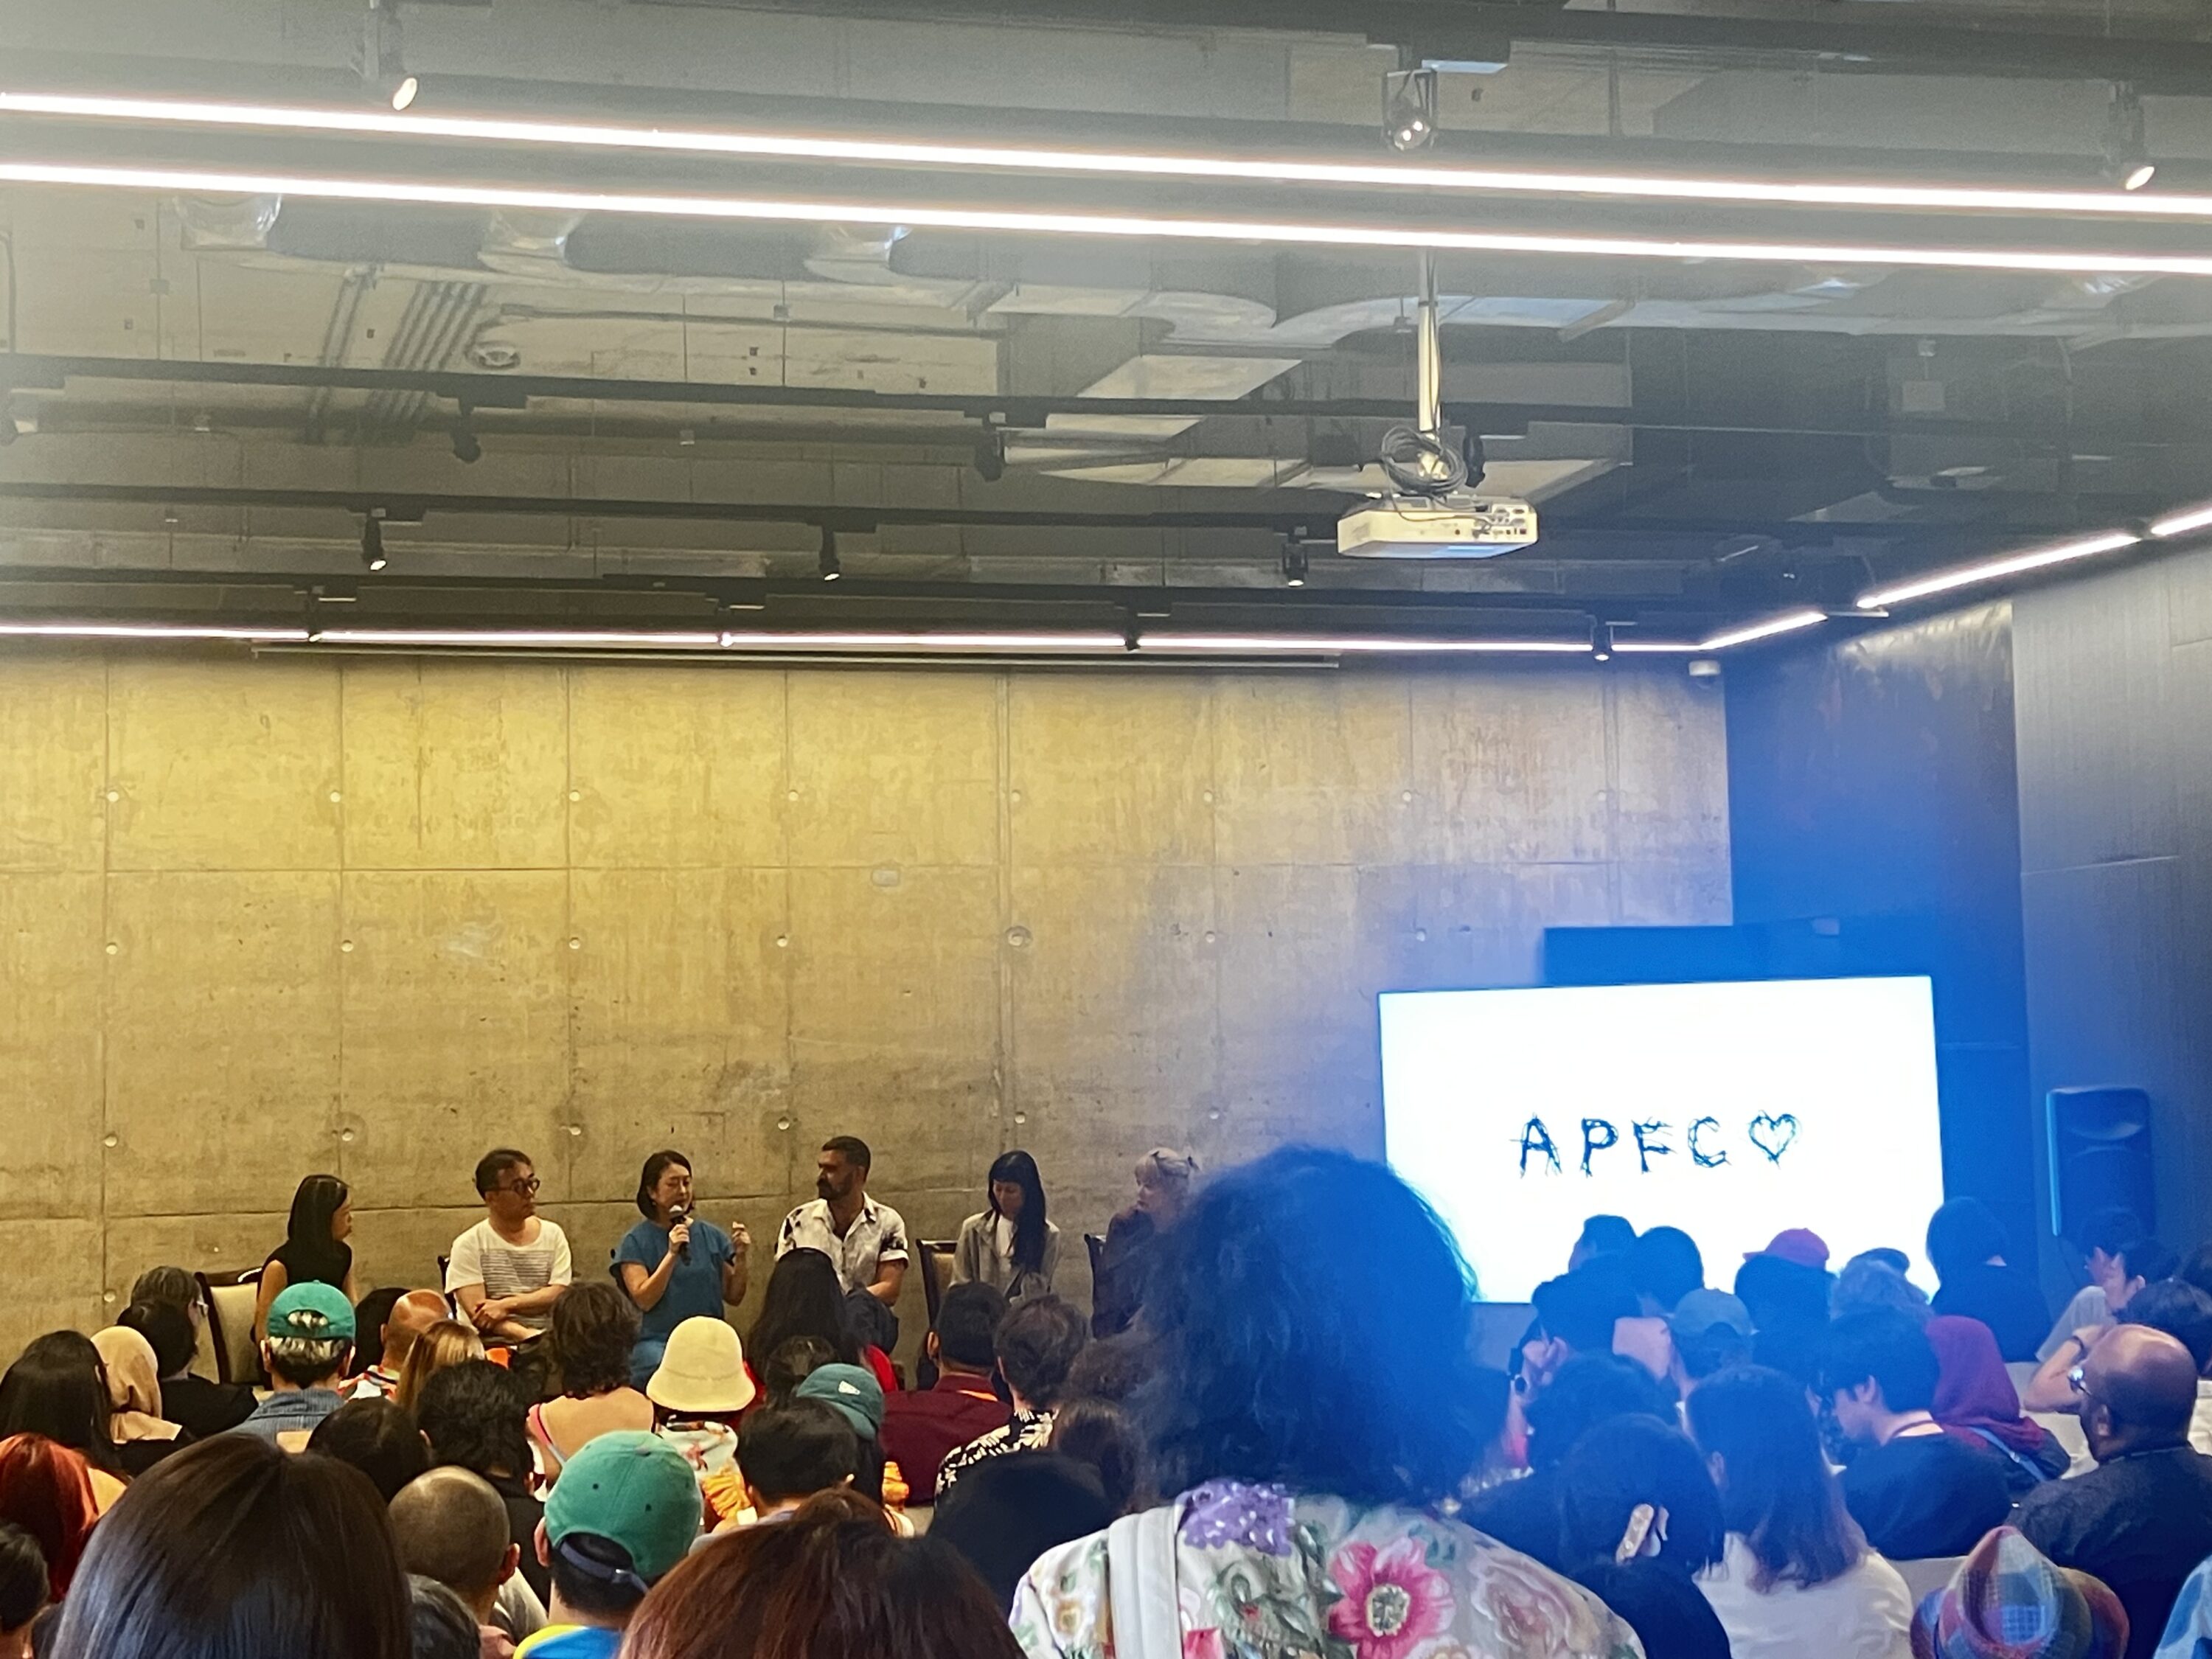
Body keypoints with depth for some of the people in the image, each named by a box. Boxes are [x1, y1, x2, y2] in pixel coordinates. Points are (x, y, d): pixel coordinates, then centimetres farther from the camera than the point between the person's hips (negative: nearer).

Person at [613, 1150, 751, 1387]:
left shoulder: (711, 1235, 12)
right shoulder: (636, 1241, 3)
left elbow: (733, 1297, 13)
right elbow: (644, 1300, -8)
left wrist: (740, 1257, -3)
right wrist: (672, 1254, -16)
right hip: (657, 1341, -3)